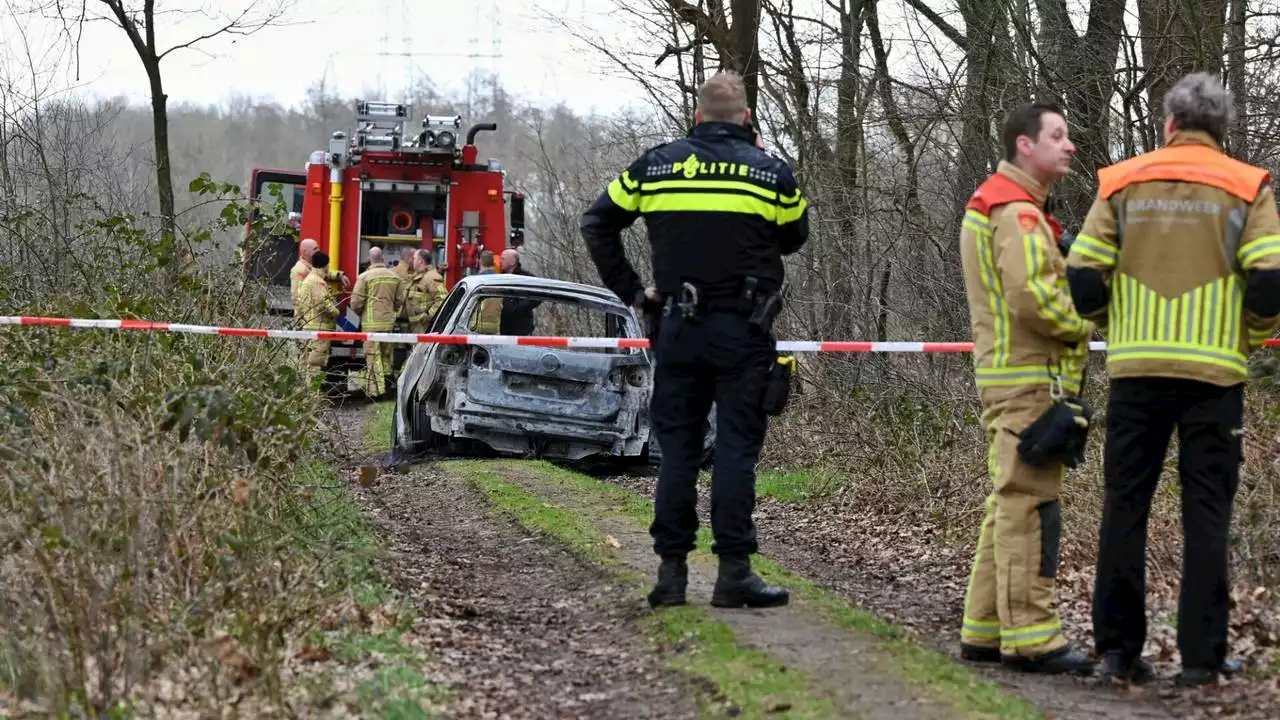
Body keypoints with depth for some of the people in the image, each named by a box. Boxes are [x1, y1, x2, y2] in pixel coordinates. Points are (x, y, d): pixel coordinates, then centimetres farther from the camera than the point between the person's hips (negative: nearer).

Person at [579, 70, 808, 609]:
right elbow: (794, 238, 11)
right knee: (737, 448, -1)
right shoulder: (771, 173, -2)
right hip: (744, 333, -2)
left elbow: (597, 223, 9)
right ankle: (733, 571, -3)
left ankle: (671, 570, 7)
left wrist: (630, 291, 10)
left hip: (677, 328, 2)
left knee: (677, 449, 8)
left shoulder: (655, 166, 5)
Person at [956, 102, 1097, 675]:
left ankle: (984, 630, 20)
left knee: (1010, 503, 15)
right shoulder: (1017, 211, -14)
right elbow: (1033, 294, -26)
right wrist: (1081, 327, -10)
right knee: (1029, 504, -10)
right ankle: (1030, 638, -11)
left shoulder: (992, 204, 21)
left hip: (1008, 375, 11)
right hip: (1028, 380, -11)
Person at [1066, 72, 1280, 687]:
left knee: (1124, 508, 8)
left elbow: (1083, 277, 0)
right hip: (1215, 371, -1)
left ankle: (1118, 647, 8)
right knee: (1206, 514, 3)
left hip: (1135, 369, 1)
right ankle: (1201, 653, 2)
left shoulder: (1122, 184, 5)